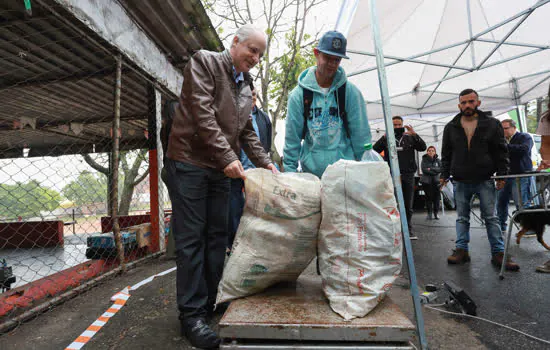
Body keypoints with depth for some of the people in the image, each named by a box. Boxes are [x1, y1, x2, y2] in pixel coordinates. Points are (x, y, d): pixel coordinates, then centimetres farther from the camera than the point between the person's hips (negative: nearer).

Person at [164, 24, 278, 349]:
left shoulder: (246, 86, 17)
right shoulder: (204, 62, -3)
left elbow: (247, 131, 17)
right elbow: (202, 114, -16)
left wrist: (264, 161, 4)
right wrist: (228, 157, -20)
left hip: (220, 169, 7)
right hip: (189, 162, -7)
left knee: (217, 236, 8)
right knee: (191, 238, -4)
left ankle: (210, 302, 21)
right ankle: (192, 314, 5)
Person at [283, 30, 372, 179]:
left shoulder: (350, 92, 1)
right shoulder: (299, 94, 1)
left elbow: (361, 135, 1)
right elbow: (292, 137, 2)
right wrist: (289, 171, -1)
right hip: (310, 172, 0)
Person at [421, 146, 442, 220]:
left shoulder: (437, 160, 9)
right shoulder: (424, 160, 2)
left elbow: (440, 169, -3)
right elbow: (424, 169, -10)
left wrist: (431, 169, -14)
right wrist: (434, 172, -11)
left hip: (436, 181, 2)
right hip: (426, 181, -2)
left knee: (436, 197, -1)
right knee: (428, 197, -2)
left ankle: (436, 213, 10)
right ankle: (429, 213, 8)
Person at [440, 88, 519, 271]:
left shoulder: (492, 124, 3)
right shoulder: (451, 127, 7)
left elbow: (501, 151, 3)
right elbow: (446, 154, 9)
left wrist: (501, 175, -5)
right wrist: (445, 174, 2)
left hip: (485, 180, -1)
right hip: (460, 181, 2)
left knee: (491, 217, 4)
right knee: (462, 218, 8)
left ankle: (498, 253, 13)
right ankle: (461, 250, 15)